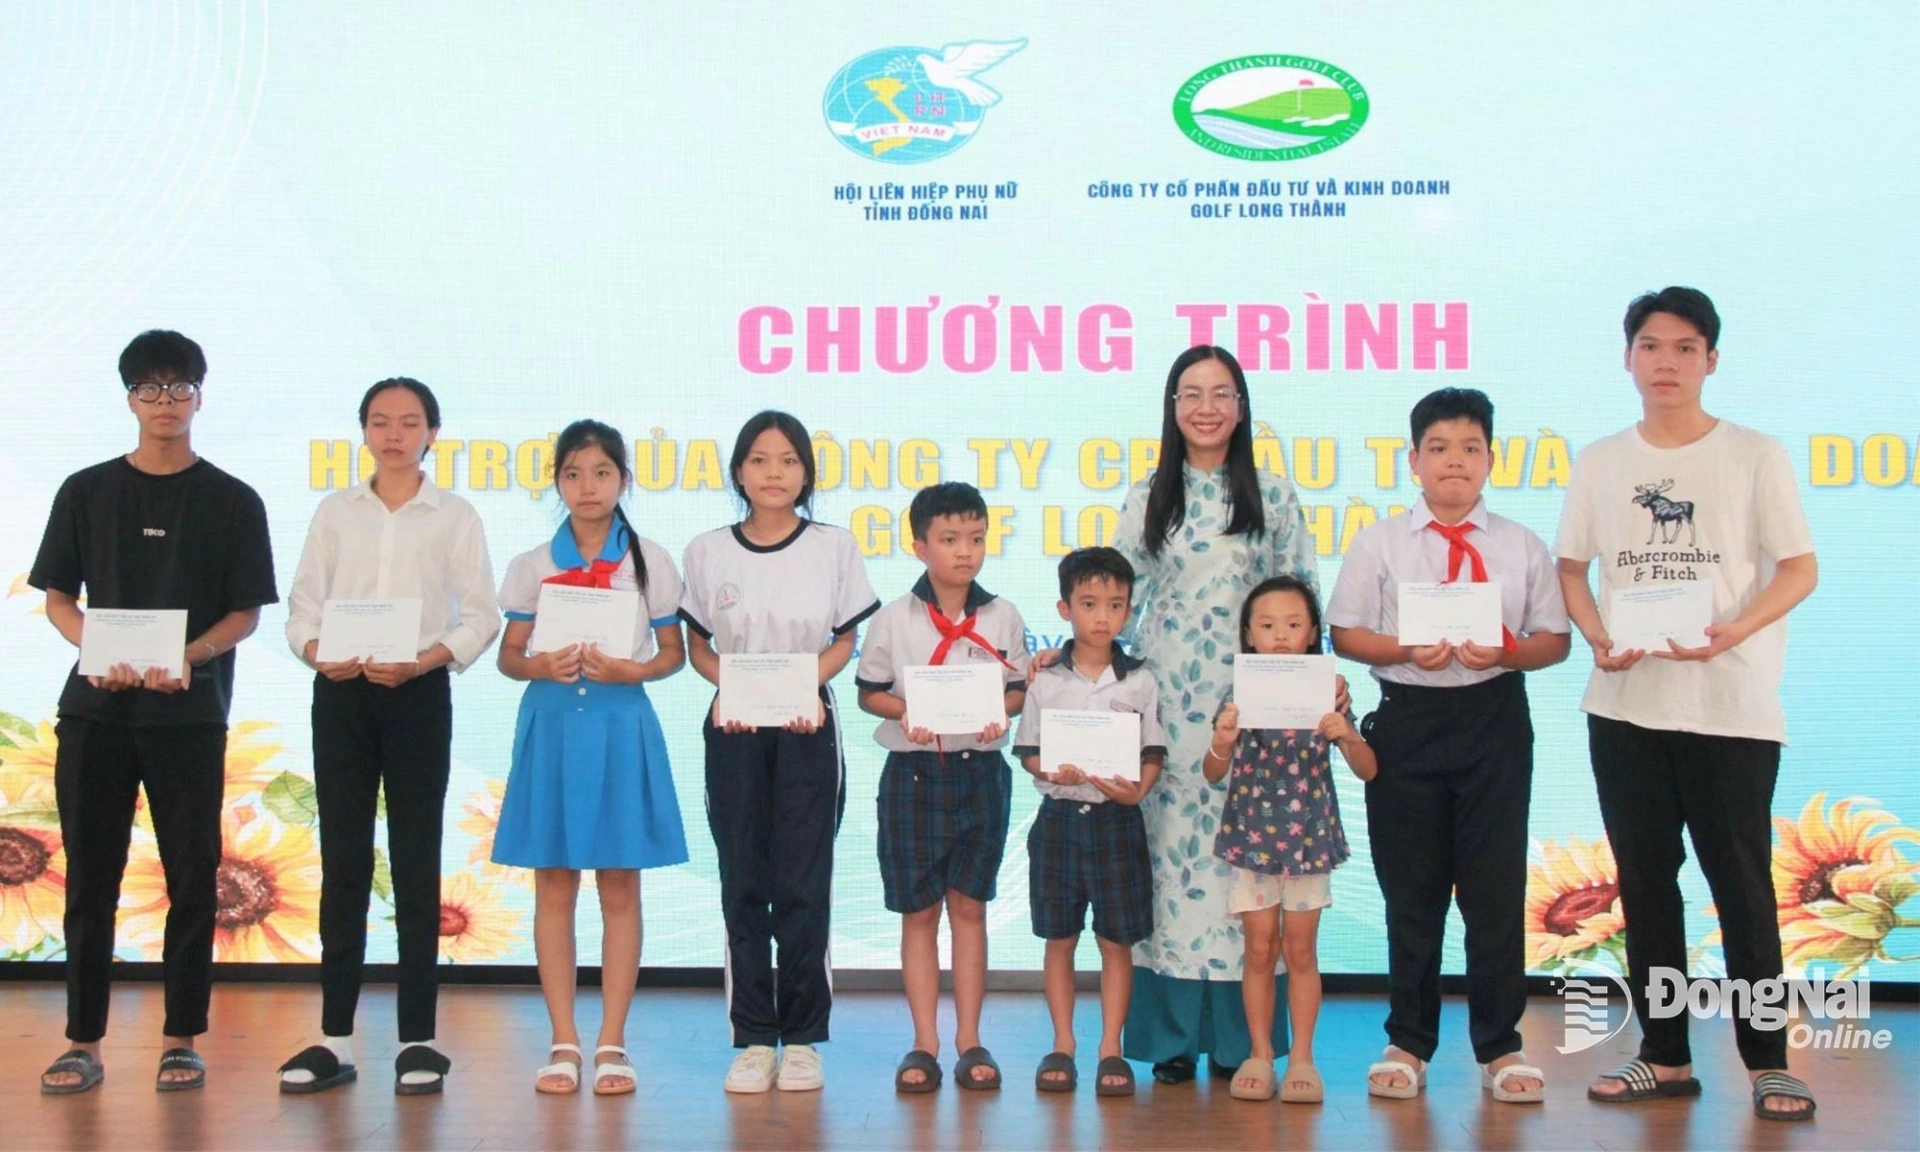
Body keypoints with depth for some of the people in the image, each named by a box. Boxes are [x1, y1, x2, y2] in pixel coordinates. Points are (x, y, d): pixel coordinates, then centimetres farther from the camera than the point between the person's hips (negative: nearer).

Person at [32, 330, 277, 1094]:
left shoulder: (232, 501, 4)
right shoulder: (86, 492, 9)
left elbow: (246, 613, 3)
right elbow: (57, 596, 9)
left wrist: (188, 657, -15)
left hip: (189, 710, -1)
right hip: (96, 707, 1)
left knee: (192, 878, 1)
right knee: (91, 875, 4)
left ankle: (180, 1040, 9)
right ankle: (84, 1042, 11)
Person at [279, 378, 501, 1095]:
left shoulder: (455, 517, 6)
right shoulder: (335, 512, 11)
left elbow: (480, 616, 0)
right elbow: (302, 607, 8)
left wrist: (422, 660, -15)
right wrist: (319, 653, -13)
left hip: (419, 693, -2)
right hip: (340, 693, 2)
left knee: (416, 863, 0)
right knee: (342, 862, 3)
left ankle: (418, 1039, 5)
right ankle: (335, 1038, 8)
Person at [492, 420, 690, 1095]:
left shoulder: (649, 561, 4)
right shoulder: (533, 565, 6)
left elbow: (673, 652, 6)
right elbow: (508, 653, 8)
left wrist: (633, 669, -14)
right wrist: (540, 666, -13)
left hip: (620, 725, -1)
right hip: (552, 722, 1)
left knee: (619, 888, 2)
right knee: (554, 887, 3)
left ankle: (612, 1044, 9)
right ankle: (563, 1043, 11)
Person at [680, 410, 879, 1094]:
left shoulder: (834, 548, 2)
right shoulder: (707, 552, 4)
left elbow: (844, 641, 6)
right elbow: (697, 645, 8)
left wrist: (808, 686, -12)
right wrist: (729, 686, -12)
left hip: (807, 728, -1)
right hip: (733, 730, 1)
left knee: (803, 883, -2)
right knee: (744, 884, 3)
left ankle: (802, 1038, 7)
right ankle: (754, 1038, 10)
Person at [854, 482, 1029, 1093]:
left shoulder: (1002, 618, 3)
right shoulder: (894, 619, -2)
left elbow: (1019, 687, 9)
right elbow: (868, 691, 3)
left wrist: (1000, 711, -12)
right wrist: (906, 712, -16)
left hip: (981, 771, 1)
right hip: (914, 771, -1)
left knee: (969, 905, 8)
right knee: (919, 910, 4)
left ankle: (969, 1041, 15)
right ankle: (924, 1043, 12)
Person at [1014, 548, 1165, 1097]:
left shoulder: (1139, 682, 2)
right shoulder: (1045, 682, 2)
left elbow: (1154, 752, 3)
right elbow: (1027, 749, 4)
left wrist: (1139, 788, -16)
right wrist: (1050, 772, -17)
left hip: (1117, 820, 0)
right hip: (1060, 815, 0)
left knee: (1117, 939, 4)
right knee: (1059, 938, 8)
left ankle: (1111, 1049, 14)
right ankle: (1061, 1045, 18)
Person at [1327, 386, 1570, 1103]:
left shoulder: (1521, 547, 8)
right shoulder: (1380, 543, 5)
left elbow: (1554, 639, 5)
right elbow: (1346, 635, 2)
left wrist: (1506, 653, -15)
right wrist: (1409, 650, -15)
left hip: (1495, 719, 1)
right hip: (1408, 718, 0)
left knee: (1497, 886, 3)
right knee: (1411, 888, 6)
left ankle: (1499, 1047, 15)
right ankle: (1408, 1044, 18)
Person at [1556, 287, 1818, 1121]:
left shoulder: (1755, 455, -1)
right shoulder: (1599, 462, 8)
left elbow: (1800, 568, -2)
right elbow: (1571, 567, 12)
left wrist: (1736, 630, -19)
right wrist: (1598, 637, -7)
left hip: (1732, 703, -4)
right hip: (1626, 703, 4)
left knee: (1741, 882, -1)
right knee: (1644, 880, 9)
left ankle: (1767, 1062, 11)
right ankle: (1664, 1057, 19)